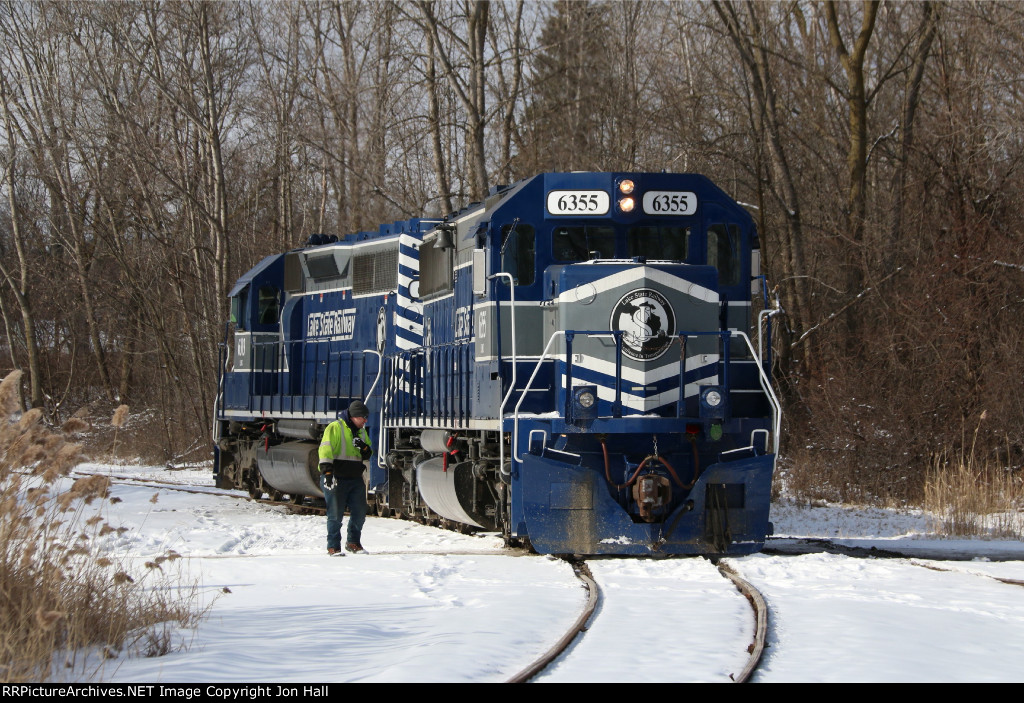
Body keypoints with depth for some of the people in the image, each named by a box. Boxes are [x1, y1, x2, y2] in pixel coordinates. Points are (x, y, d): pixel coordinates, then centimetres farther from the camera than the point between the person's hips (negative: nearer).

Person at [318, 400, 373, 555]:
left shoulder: (361, 432, 16)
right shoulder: (335, 428, -7)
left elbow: (367, 456, 21)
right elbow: (325, 449, -16)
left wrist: (364, 447, -4)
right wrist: (327, 471, -27)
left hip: (355, 479, 7)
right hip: (335, 479, -7)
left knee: (359, 513, 7)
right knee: (335, 514, -4)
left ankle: (353, 543, 24)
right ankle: (333, 547, 4)